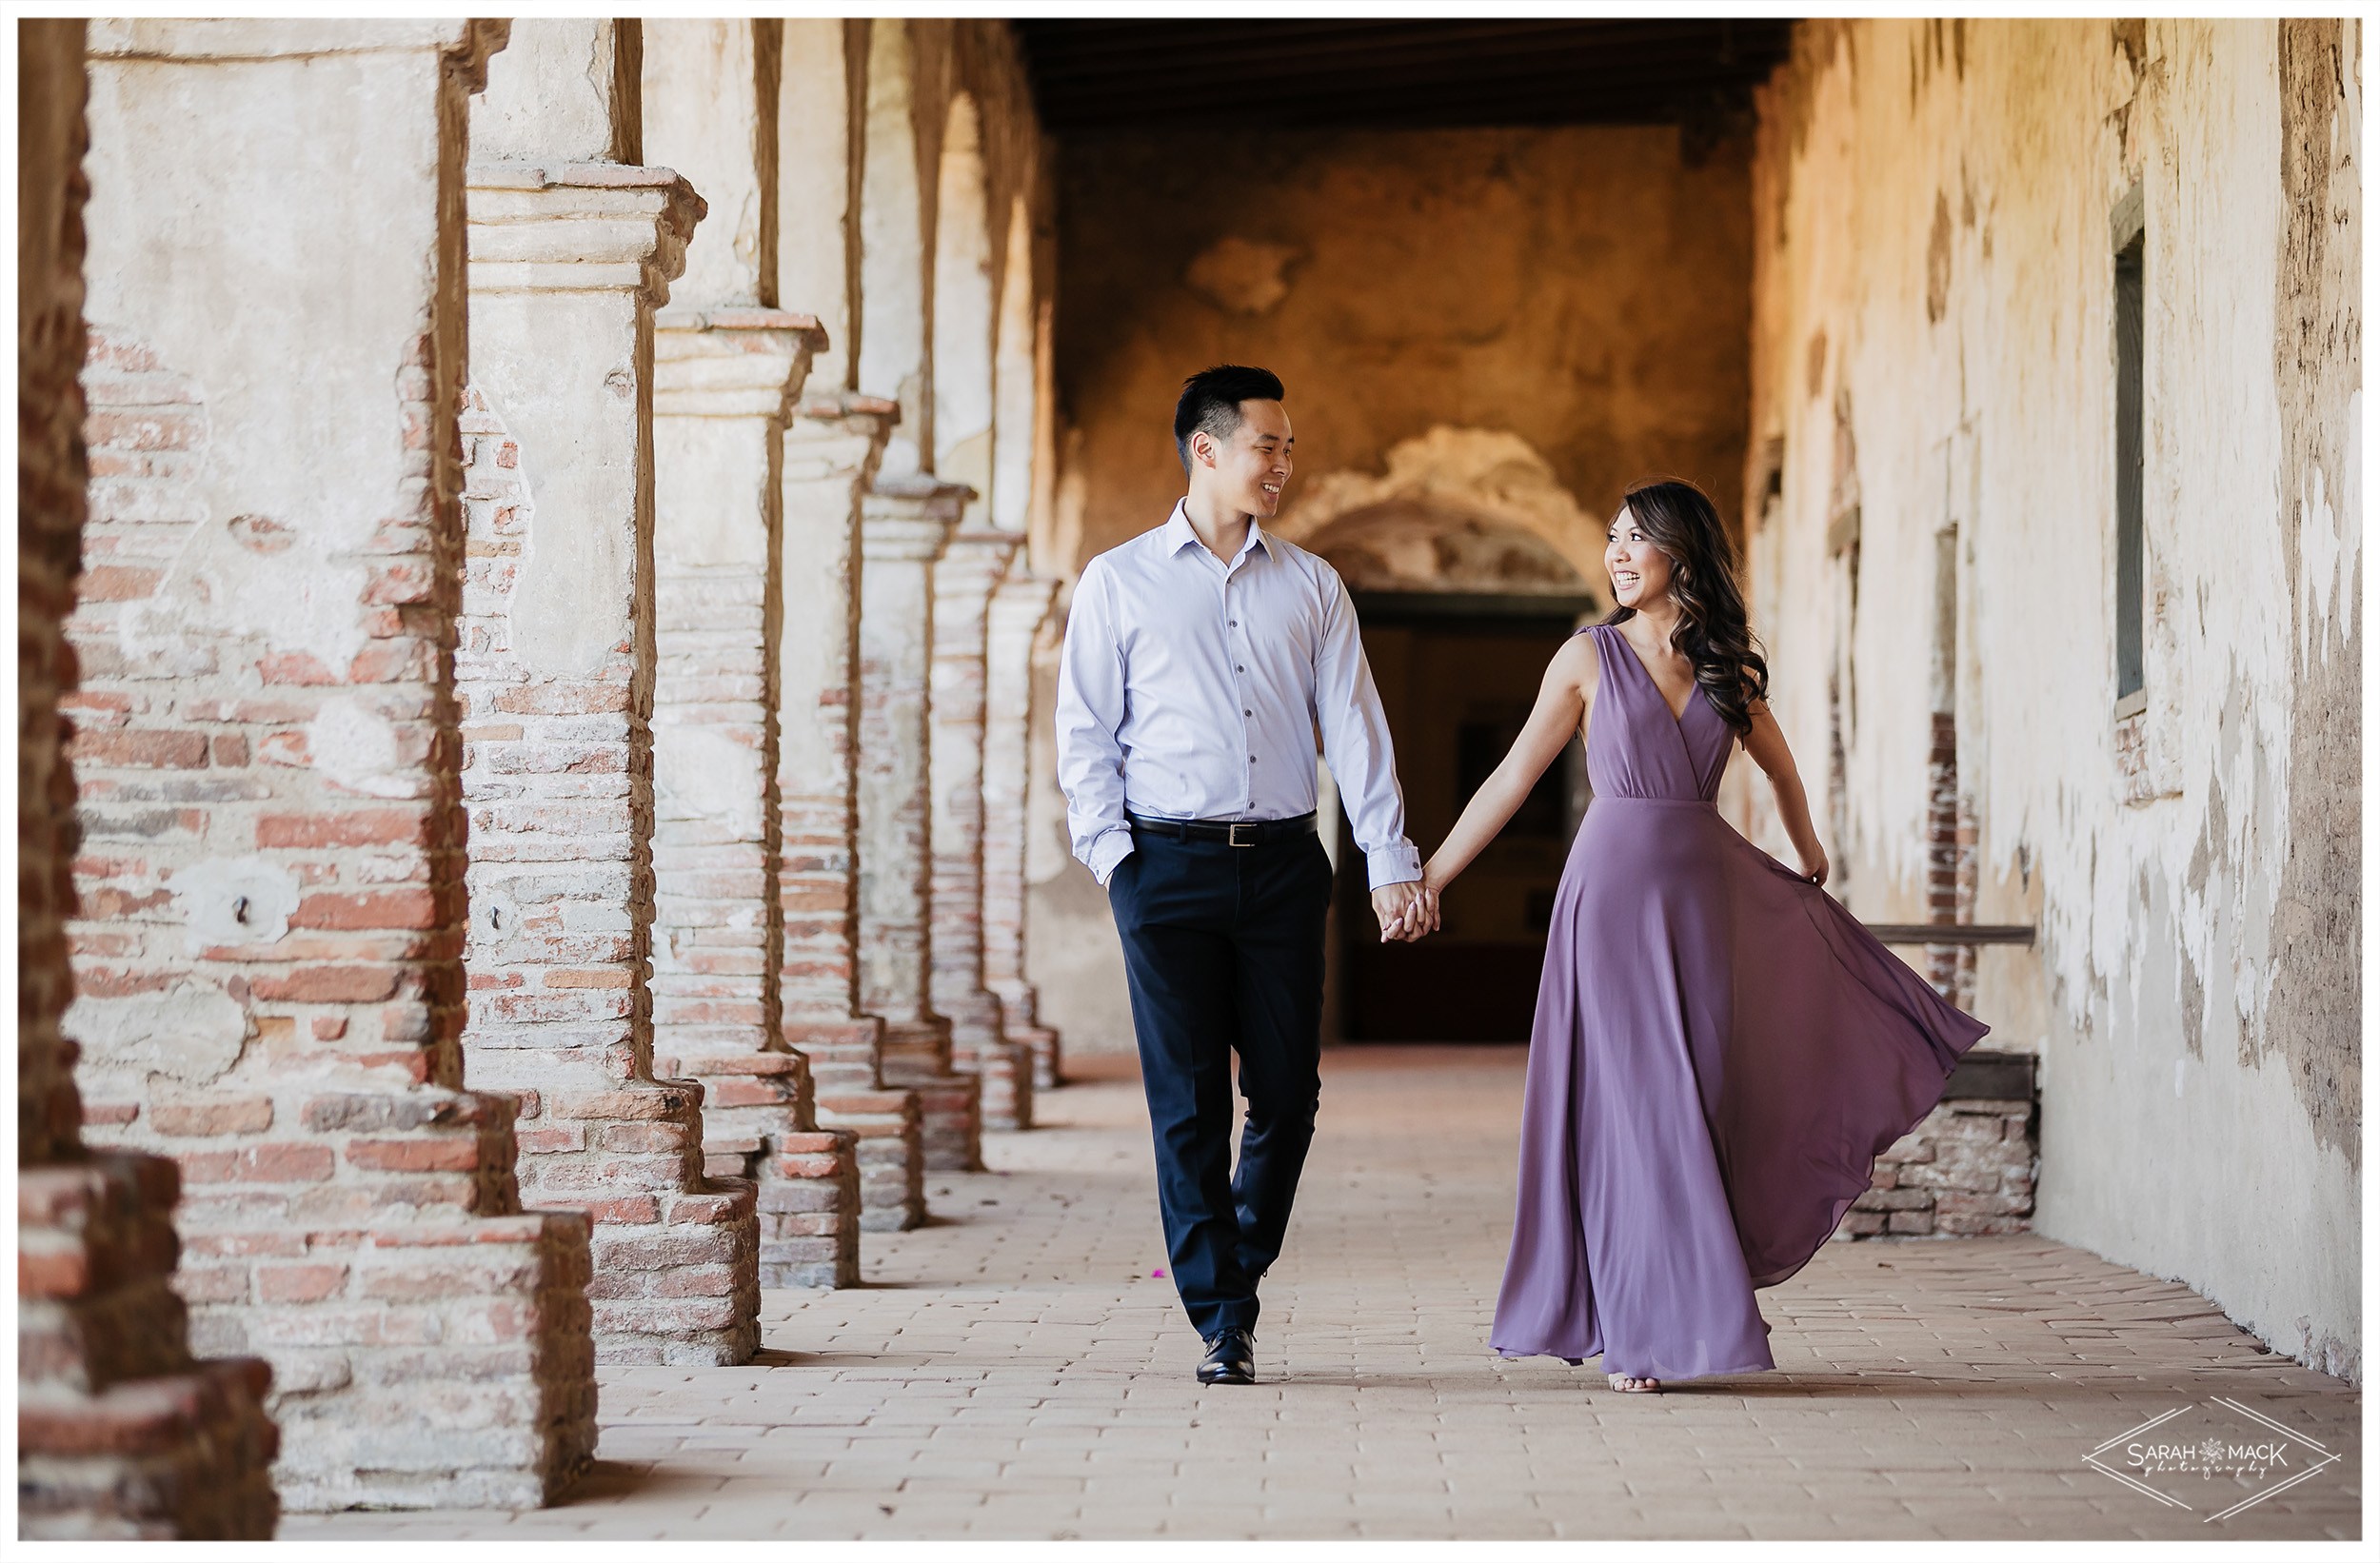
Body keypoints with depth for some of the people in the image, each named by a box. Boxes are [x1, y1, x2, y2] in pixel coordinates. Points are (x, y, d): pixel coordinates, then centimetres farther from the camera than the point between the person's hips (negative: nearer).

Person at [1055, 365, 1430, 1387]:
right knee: (1187, 1101, -2)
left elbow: (1353, 727, 7)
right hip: (1170, 864, -2)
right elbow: (1084, 730, 6)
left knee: (1287, 1091, 2)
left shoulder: (1310, 585, 12)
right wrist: (1111, 852, -6)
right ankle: (1219, 1324, 5)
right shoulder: (1119, 582, 6)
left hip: (1283, 860, 2)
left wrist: (1391, 862, -1)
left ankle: (1239, 1278, 24)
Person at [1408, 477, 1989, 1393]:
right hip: (1617, 887, -3)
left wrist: (1808, 856, 37)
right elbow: (1513, 778, 2)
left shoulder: (1730, 667, 8)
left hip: (1709, 887, 3)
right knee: (1636, 1102, -3)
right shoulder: (1590, 657, 0)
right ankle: (1638, 1328, 4)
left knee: (1708, 1094, 3)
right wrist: (1432, 872, 0)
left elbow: (1780, 767, 26)